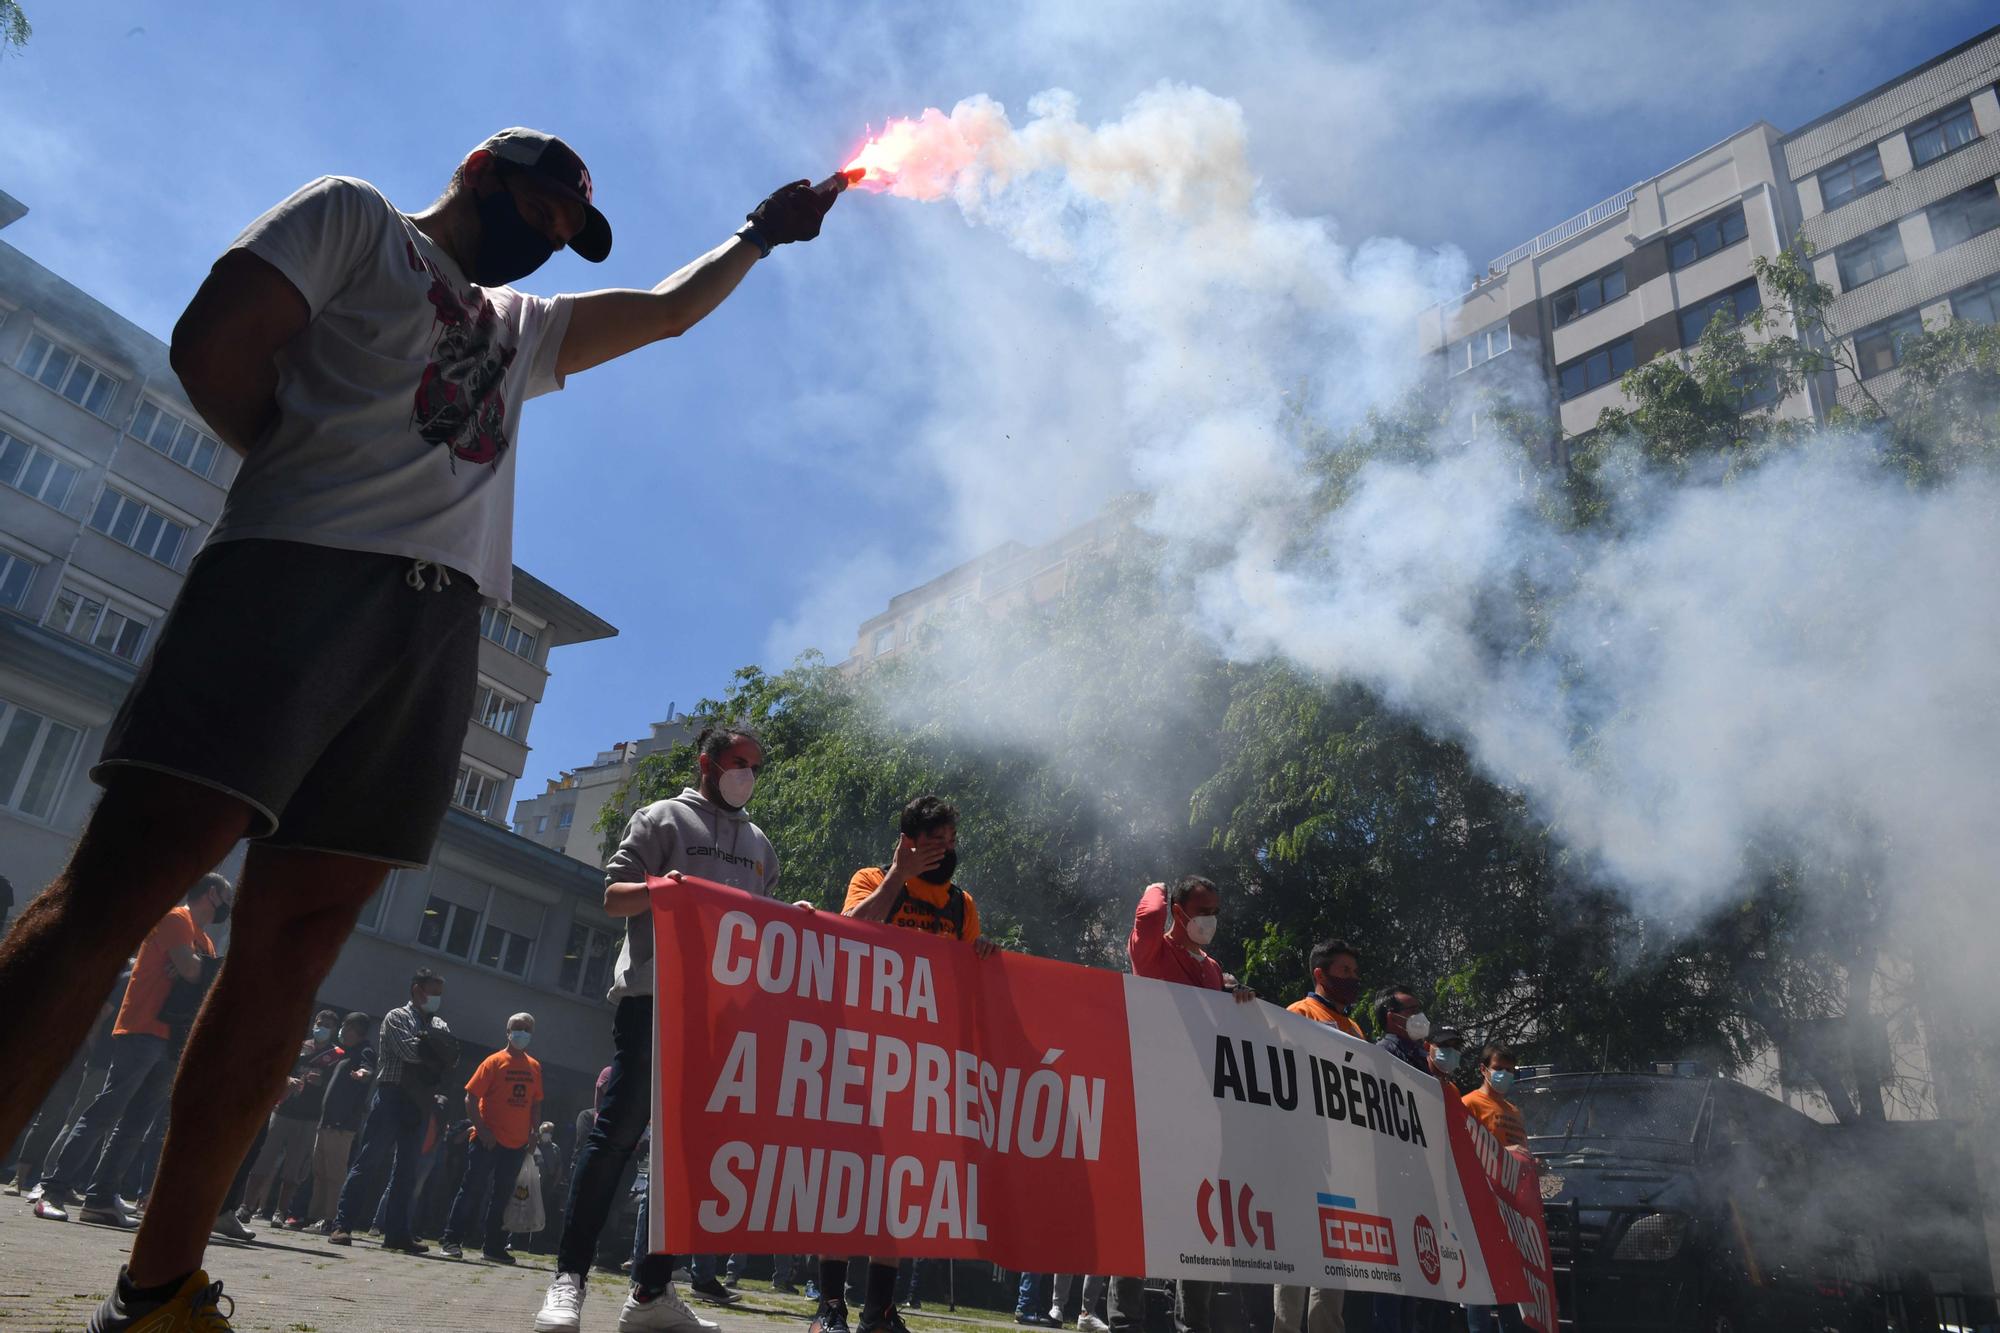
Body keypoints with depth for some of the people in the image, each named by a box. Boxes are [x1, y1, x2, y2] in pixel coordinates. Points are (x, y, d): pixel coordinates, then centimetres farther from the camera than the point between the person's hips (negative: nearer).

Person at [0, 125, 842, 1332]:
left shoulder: (524, 325, 34)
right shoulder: (354, 216, 16)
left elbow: (666, 312, 43)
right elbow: (213, 343, 3)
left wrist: (761, 236, 45)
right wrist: (313, 466, 3)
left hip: (443, 621, 6)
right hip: (306, 570, -6)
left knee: (297, 944, -1)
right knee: (124, 884, -16)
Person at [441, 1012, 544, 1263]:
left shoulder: (534, 1067, 9)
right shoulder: (494, 1062, -6)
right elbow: (471, 1098, -8)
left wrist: (533, 1132, 6)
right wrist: (481, 1130, -15)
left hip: (517, 1144, 5)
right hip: (488, 1141, -5)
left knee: (503, 1195, 10)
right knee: (473, 1189, -1)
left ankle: (494, 1246, 17)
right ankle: (451, 1238, 11)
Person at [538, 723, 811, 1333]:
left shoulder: (760, 846, 22)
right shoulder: (664, 818, 6)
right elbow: (612, 895, -1)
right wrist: (657, 888, -21)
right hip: (652, 998, -5)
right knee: (619, 1128, -8)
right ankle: (569, 1278, 1)